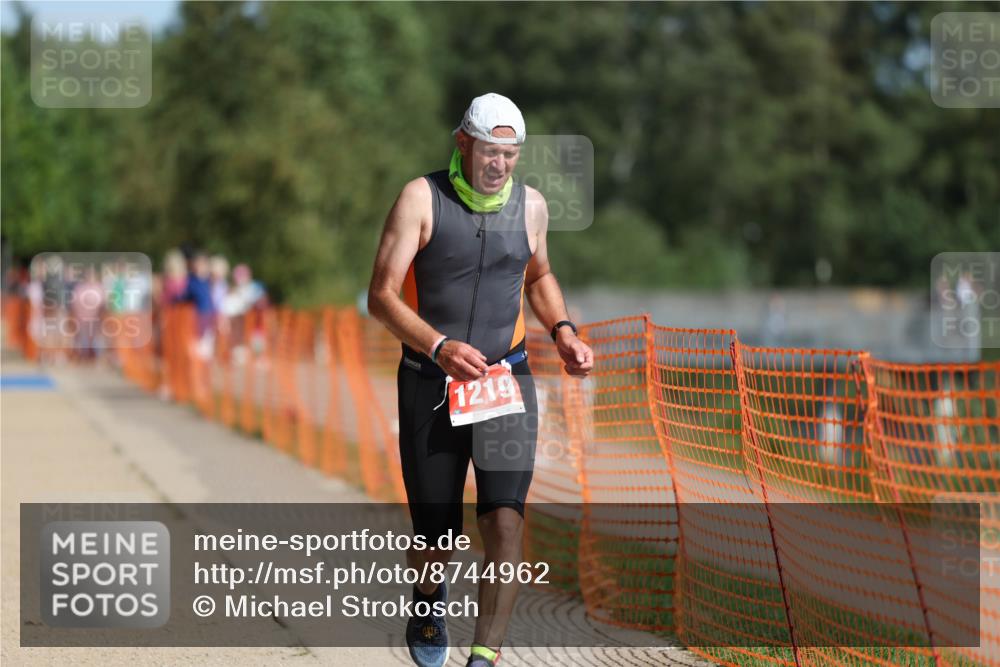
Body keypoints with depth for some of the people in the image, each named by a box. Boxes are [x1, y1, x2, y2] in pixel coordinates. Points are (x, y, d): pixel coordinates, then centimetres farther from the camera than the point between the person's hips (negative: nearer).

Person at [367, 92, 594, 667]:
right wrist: (439, 346, -27)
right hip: (430, 382, -2)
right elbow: (382, 296, -12)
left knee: (505, 519, -16)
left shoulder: (530, 205, 6)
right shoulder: (422, 198, -7)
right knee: (436, 538, 4)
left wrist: (563, 331, 7)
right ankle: (430, 597, 39)